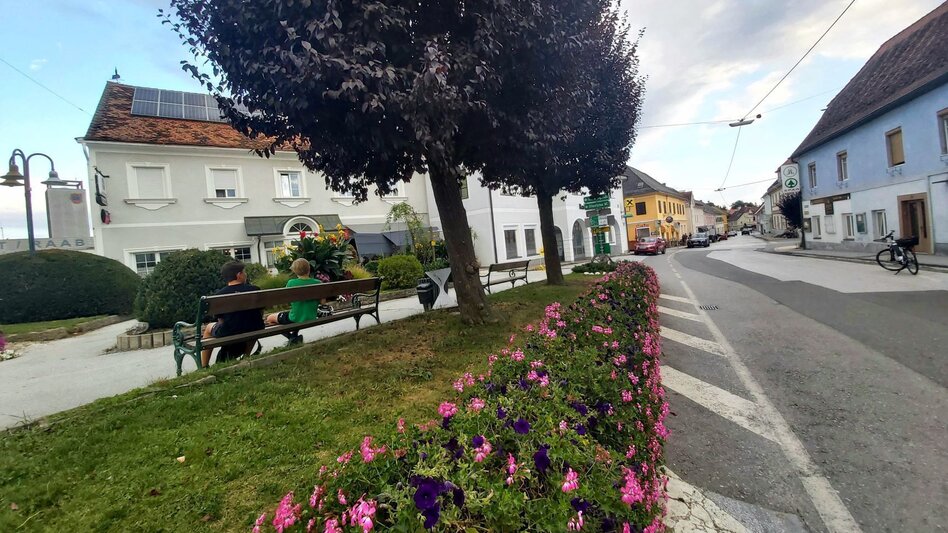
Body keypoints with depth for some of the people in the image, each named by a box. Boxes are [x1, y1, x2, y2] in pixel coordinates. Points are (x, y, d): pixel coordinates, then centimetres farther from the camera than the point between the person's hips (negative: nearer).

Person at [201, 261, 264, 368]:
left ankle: (203, 367, 36)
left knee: (208, 328, 30)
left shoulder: (218, 295, -10)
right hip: (253, 332, 1)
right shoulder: (255, 289, -8)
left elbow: (220, 320, -3)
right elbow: (261, 314, 3)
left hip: (228, 335, -1)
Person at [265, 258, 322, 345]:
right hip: (311, 319, 4)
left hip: (295, 320, -4)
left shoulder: (291, 283, -16)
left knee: (269, 318, 21)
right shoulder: (318, 283, -11)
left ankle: (292, 337, 8)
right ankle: (295, 334, 27)